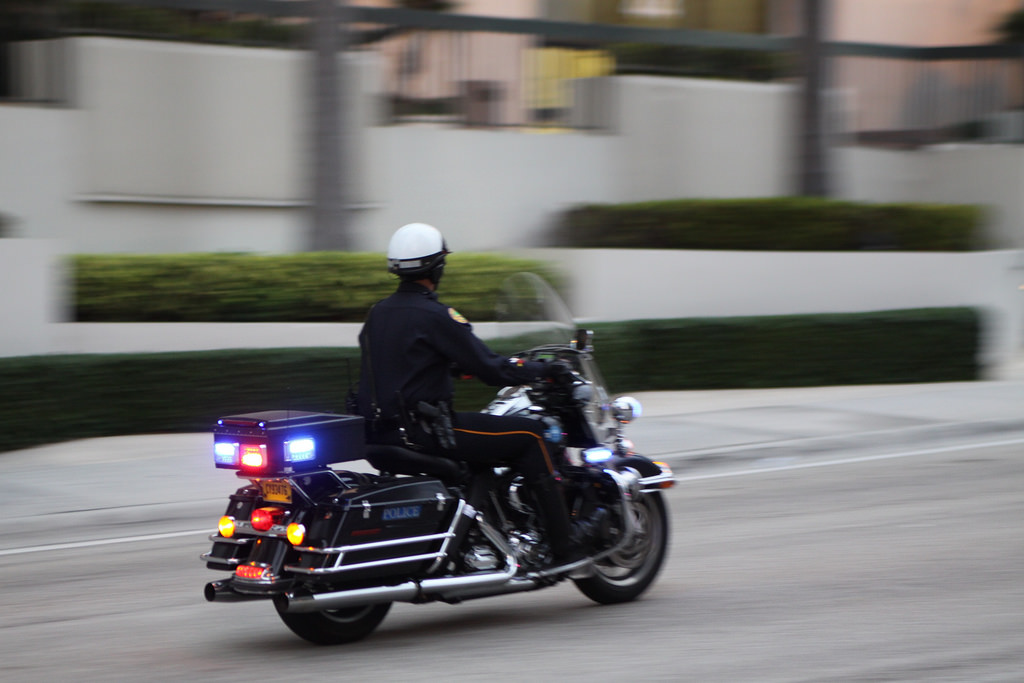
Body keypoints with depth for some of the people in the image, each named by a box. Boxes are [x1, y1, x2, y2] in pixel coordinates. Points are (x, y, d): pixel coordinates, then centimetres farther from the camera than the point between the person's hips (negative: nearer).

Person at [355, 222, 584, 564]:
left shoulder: (378, 313, 12)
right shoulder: (434, 315, -13)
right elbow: (490, 369, -14)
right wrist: (543, 370, 1)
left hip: (379, 430, 9)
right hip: (421, 430, -9)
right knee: (529, 435, -2)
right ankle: (565, 547, -4)